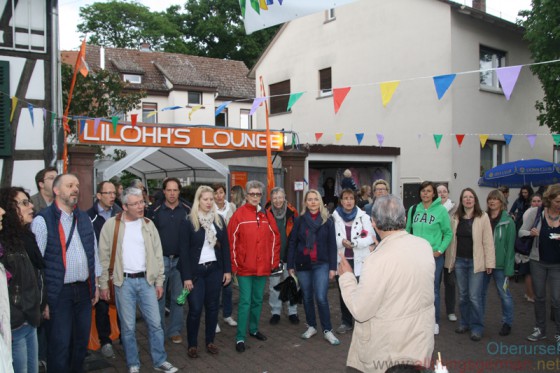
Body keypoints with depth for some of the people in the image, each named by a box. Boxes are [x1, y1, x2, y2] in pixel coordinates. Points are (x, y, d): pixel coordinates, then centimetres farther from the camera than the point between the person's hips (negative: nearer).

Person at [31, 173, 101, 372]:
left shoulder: (85, 219, 10)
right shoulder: (43, 220, -9)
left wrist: (95, 285, 13)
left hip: (83, 290, 6)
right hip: (58, 294, -5)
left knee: (81, 342, 16)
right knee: (60, 346, 3)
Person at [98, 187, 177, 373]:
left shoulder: (148, 224, 5)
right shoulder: (111, 225, -3)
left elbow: (158, 254, 8)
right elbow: (104, 256, 0)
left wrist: (159, 281, 6)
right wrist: (103, 284, -1)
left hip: (146, 280, 2)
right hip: (124, 281, -2)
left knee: (155, 323, 5)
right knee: (128, 326, 7)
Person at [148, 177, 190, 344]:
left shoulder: (187, 210, 0)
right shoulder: (155, 211, 0)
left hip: (180, 260, 0)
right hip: (160, 259, 0)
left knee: (178, 297, 8)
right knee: (158, 296, 7)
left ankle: (174, 330, 20)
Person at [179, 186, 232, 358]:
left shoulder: (219, 219, 6)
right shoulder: (189, 221, -8)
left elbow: (225, 246, 8)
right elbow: (184, 250, -8)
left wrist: (227, 270, 3)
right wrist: (186, 276, -11)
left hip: (214, 269, 4)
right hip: (196, 270, -4)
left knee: (212, 307, 9)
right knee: (195, 309, -2)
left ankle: (210, 341, 23)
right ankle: (192, 344, 14)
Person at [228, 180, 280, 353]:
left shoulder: (266, 215, 6)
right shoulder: (239, 215, -7)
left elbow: (275, 238, 10)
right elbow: (231, 241, -7)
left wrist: (274, 261, 6)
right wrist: (234, 265, -8)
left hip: (263, 267, 4)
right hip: (244, 267, -4)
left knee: (258, 300, 15)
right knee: (245, 302, -3)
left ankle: (254, 329, 32)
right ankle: (240, 337, 6)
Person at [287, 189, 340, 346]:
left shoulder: (327, 221, 0)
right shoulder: (300, 221, 2)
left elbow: (332, 245, -1)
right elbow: (292, 243, 4)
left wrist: (333, 267, -5)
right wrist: (290, 265, 1)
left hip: (321, 264, -2)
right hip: (303, 264, 2)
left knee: (321, 297, -9)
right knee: (307, 297, 11)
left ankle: (327, 330, 3)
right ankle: (311, 326, 26)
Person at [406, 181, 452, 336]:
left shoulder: (441, 210, -6)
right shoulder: (413, 209, 4)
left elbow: (448, 233, -3)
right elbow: (408, 230, 11)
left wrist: (440, 250, -10)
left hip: (434, 255, -3)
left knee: (433, 289, 4)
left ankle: (434, 321, 18)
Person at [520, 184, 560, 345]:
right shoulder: (536, 212, -7)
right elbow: (521, 232, -1)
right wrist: (530, 233, -23)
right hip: (538, 261, 1)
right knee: (539, 297, 14)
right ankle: (540, 329, 30)